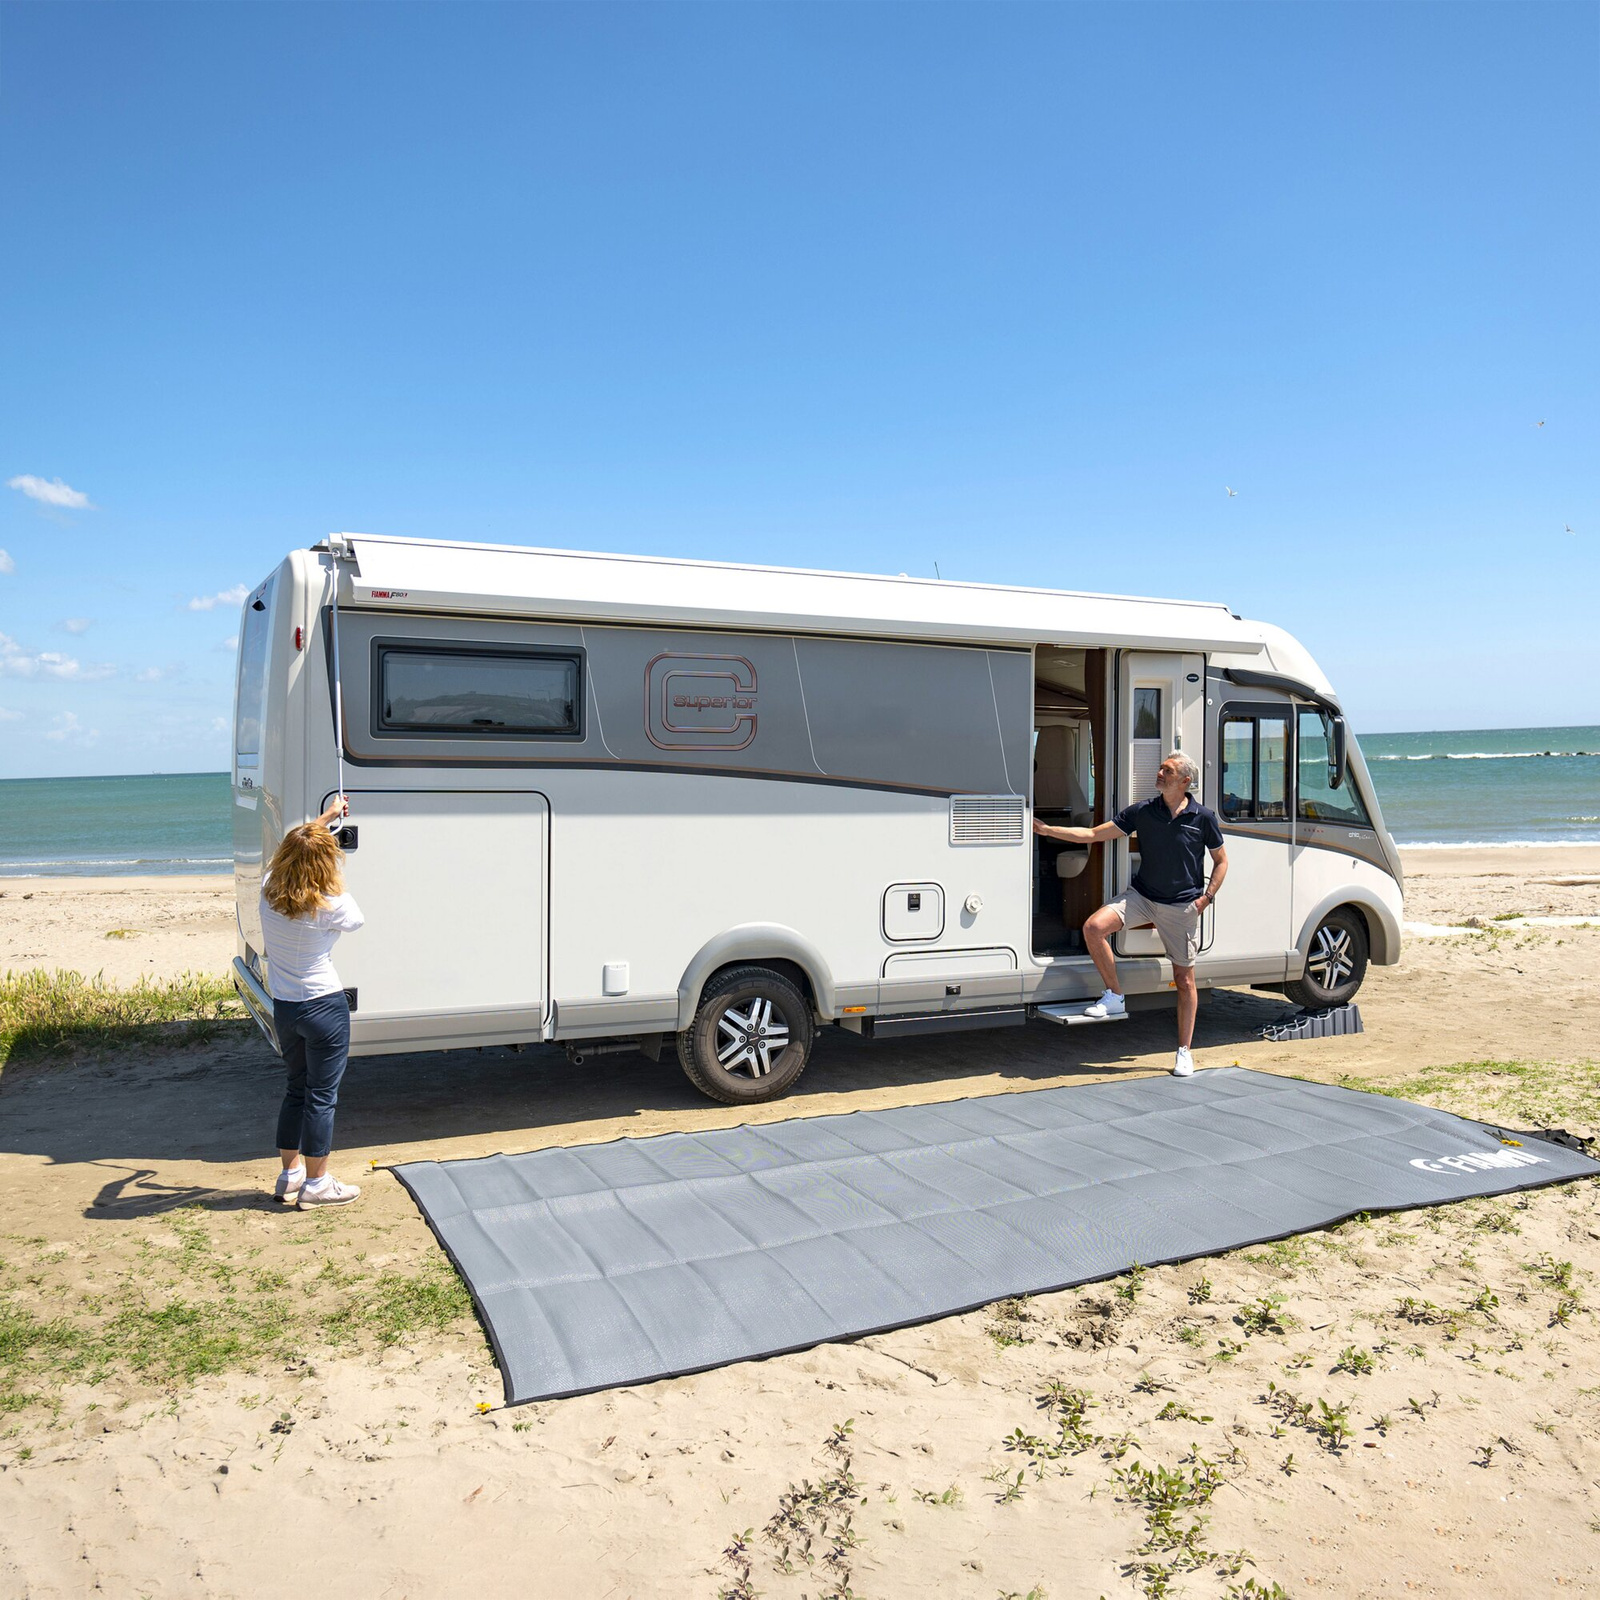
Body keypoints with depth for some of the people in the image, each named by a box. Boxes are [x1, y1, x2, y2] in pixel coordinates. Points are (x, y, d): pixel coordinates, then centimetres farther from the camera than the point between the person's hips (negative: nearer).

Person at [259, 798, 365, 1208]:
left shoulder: (268, 890, -4)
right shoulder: (329, 906, -21)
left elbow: (293, 851, 16)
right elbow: (356, 920, 2)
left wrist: (326, 818, 24)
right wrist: (337, 882, 7)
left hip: (283, 1007, 6)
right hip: (324, 1008, -6)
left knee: (297, 1088, 21)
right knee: (322, 1096, 5)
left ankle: (290, 1173, 30)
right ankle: (316, 1184, 13)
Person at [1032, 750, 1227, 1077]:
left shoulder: (1203, 817, -5)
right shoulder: (1141, 811, -1)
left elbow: (1221, 860, 7)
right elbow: (1094, 834, 1)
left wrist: (1207, 897, -5)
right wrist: (1048, 830, -5)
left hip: (1182, 906, -2)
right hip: (1142, 895, 2)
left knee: (1184, 980, 4)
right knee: (1094, 927, -22)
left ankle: (1184, 1052, 18)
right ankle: (1114, 998, -3)